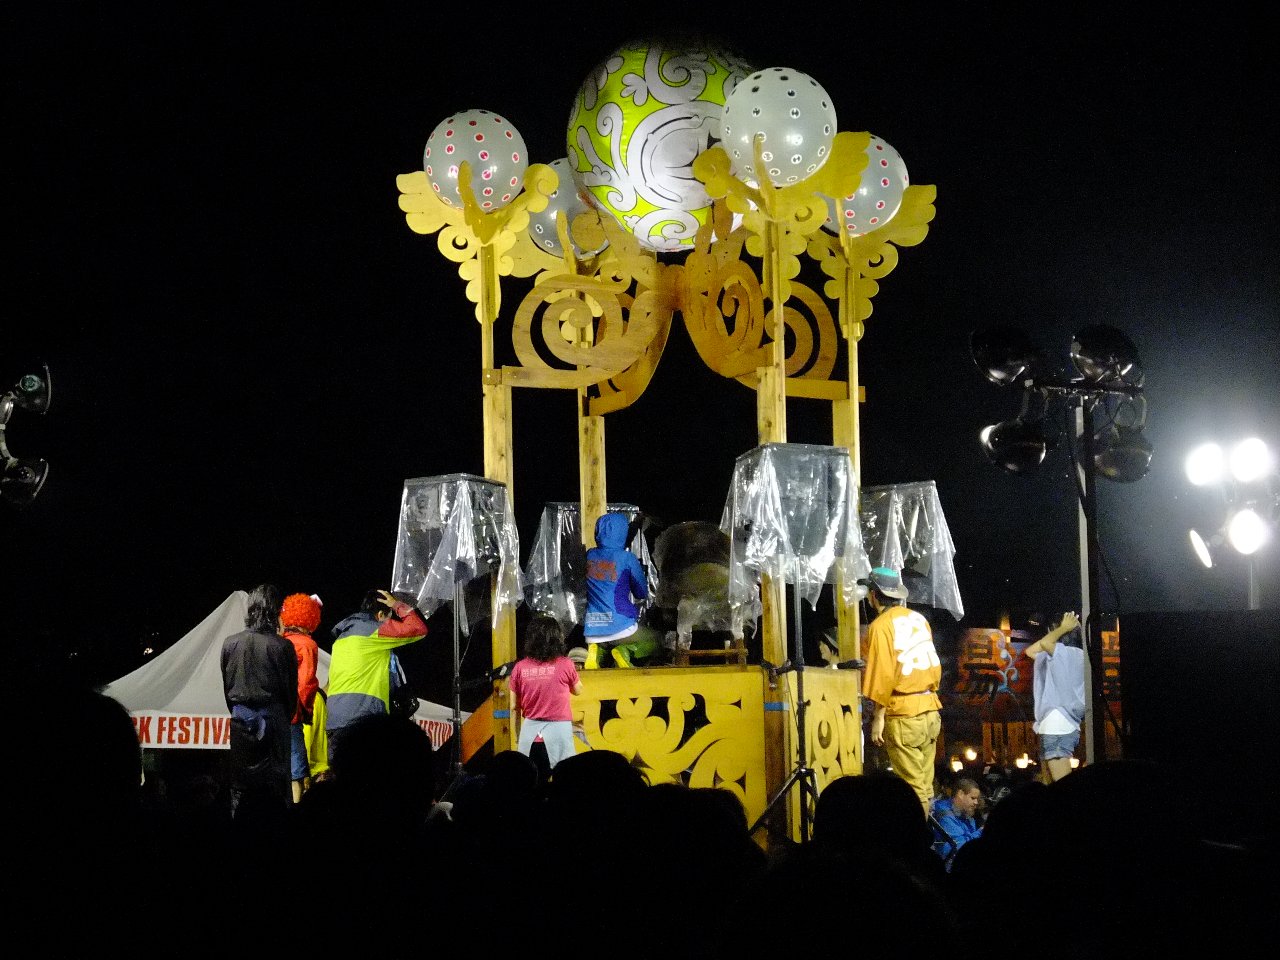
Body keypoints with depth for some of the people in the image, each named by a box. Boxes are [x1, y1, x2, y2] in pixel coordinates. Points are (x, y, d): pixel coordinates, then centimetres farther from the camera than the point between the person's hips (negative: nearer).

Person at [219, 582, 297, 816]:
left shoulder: (230, 643, -2)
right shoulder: (282, 647, -10)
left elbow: (226, 687, 8)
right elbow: (291, 691, 0)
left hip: (240, 720, 2)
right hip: (272, 720, -2)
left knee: (238, 788, 7)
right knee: (276, 788, 1)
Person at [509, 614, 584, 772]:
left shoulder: (520, 667, 1)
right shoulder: (565, 665, -6)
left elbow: (514, 707, 7)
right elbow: (578, 691, 13)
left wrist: (517, 738, 17)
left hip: (530, 729, 3)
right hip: (558, 728, -3)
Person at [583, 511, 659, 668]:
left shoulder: (590, 555, 6)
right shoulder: (627, 558, -6)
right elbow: (642, 593, 4)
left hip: (592, 631, 4)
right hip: (620, 628, -4)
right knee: (654, 640, 23)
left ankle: (595, 651, -2)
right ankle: (626, 651, -8)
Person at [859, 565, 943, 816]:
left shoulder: (881, 626, -9)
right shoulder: (919, 619, 12)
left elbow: (883, 675, -14)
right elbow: (935, 665, 15)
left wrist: (878, 718, -9)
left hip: (903, 716, -7)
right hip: (930, 711, 7)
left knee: (912, 789, -5)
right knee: (925, 786, 8)